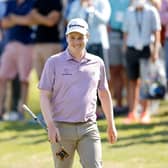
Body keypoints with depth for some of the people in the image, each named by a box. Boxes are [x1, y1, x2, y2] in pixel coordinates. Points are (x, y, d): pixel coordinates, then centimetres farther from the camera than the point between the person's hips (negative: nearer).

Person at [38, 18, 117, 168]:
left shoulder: (97, 63, 8)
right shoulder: (54, 62, 0)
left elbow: (104, 93, 19)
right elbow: (44, 96, -3)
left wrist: (111, 124, 21)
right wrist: (50, 126, -14)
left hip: (88, 128, 2)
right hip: (62, 127, -2)